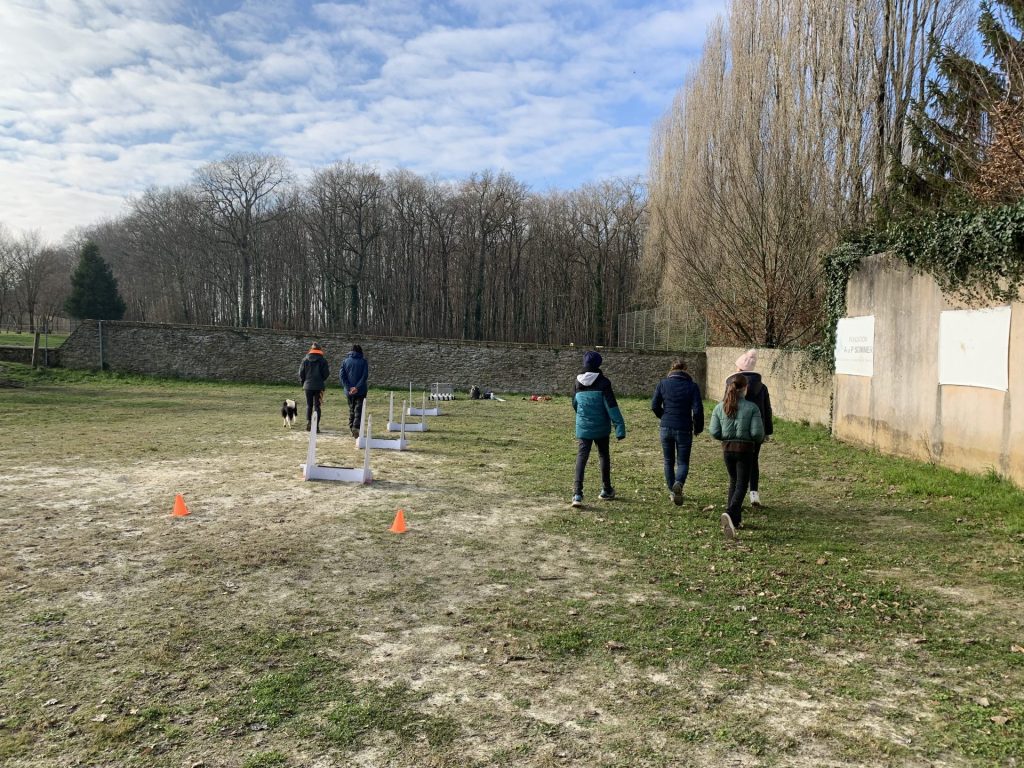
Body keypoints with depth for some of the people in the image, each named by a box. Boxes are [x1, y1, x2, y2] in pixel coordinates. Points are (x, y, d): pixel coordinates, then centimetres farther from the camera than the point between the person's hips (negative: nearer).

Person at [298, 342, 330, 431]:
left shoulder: (305, 359, 1)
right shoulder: (323, 360, -4)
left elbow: (301, 373, 2)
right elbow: (326, 374, -4)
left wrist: (303, 383, 14)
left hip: (308, 385, 1)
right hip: (319, 386, -1)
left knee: (309, 405, 14)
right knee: (317, 406, 3)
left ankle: (308, 422, 1)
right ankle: (316, 426, -1)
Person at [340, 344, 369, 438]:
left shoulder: (346, 361, 5)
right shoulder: (363, 361, -2)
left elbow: (341, 376, -2)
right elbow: (365, 376, -11)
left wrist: (348, 388, -7)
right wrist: (357, 387, -13)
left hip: (349, 391, 3)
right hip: (360, 391, -3)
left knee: (351, 409, 17)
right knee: (358, 409, -2)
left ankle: (351, 427, 17)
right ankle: (356, 427, -20)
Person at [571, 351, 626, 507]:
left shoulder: (577, 382, 2)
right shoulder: (603, 382, -10)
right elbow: (611, 405, -14)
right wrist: (620, 427, -14)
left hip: (583, 427, 2)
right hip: (601, 427, -2)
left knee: (581, 457, 0)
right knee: (604, 455, 16)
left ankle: (577, 493, -15)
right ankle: (606, 490, 27)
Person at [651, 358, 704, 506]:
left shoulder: (663, 383, -1)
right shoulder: (692, 386, -5)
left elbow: (654, 405, -2)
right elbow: (698, 410, -11)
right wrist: (698, 428, 5)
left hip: (666, 428, 2)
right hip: (684, 430, -2)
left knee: (669, 461, 17)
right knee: (683, 462, 7)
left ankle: (672, 491, 21)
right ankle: (678, 483, -22)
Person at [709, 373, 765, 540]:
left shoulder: (719, 408, -3)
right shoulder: (751, 408, -11)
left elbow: (714, 432, -7)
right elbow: (757, 432, -14)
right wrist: (757, 440, 8)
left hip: (727, 449, 4)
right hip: (745, 449, -4)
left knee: (734, 481, 21)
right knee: (742, 485, 0)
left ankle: (736, 518, 23)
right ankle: (730, 513, -24)